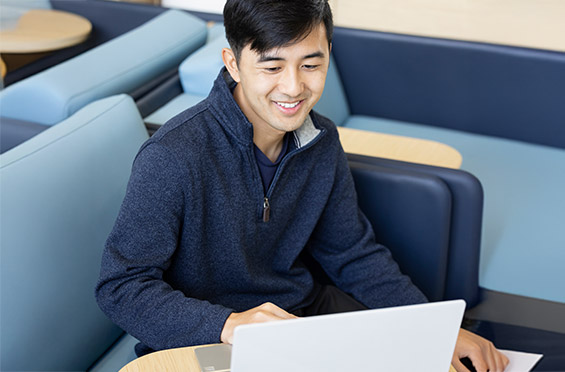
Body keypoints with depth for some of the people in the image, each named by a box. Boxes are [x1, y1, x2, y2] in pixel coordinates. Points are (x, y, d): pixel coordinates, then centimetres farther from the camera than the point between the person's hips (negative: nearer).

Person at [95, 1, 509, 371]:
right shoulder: (173, 157, -22)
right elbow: (121, 286, -20)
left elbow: (355, 255, 6)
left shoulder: (321, 141, -2)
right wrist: (226, 324, -36)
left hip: (304, 309, 5)